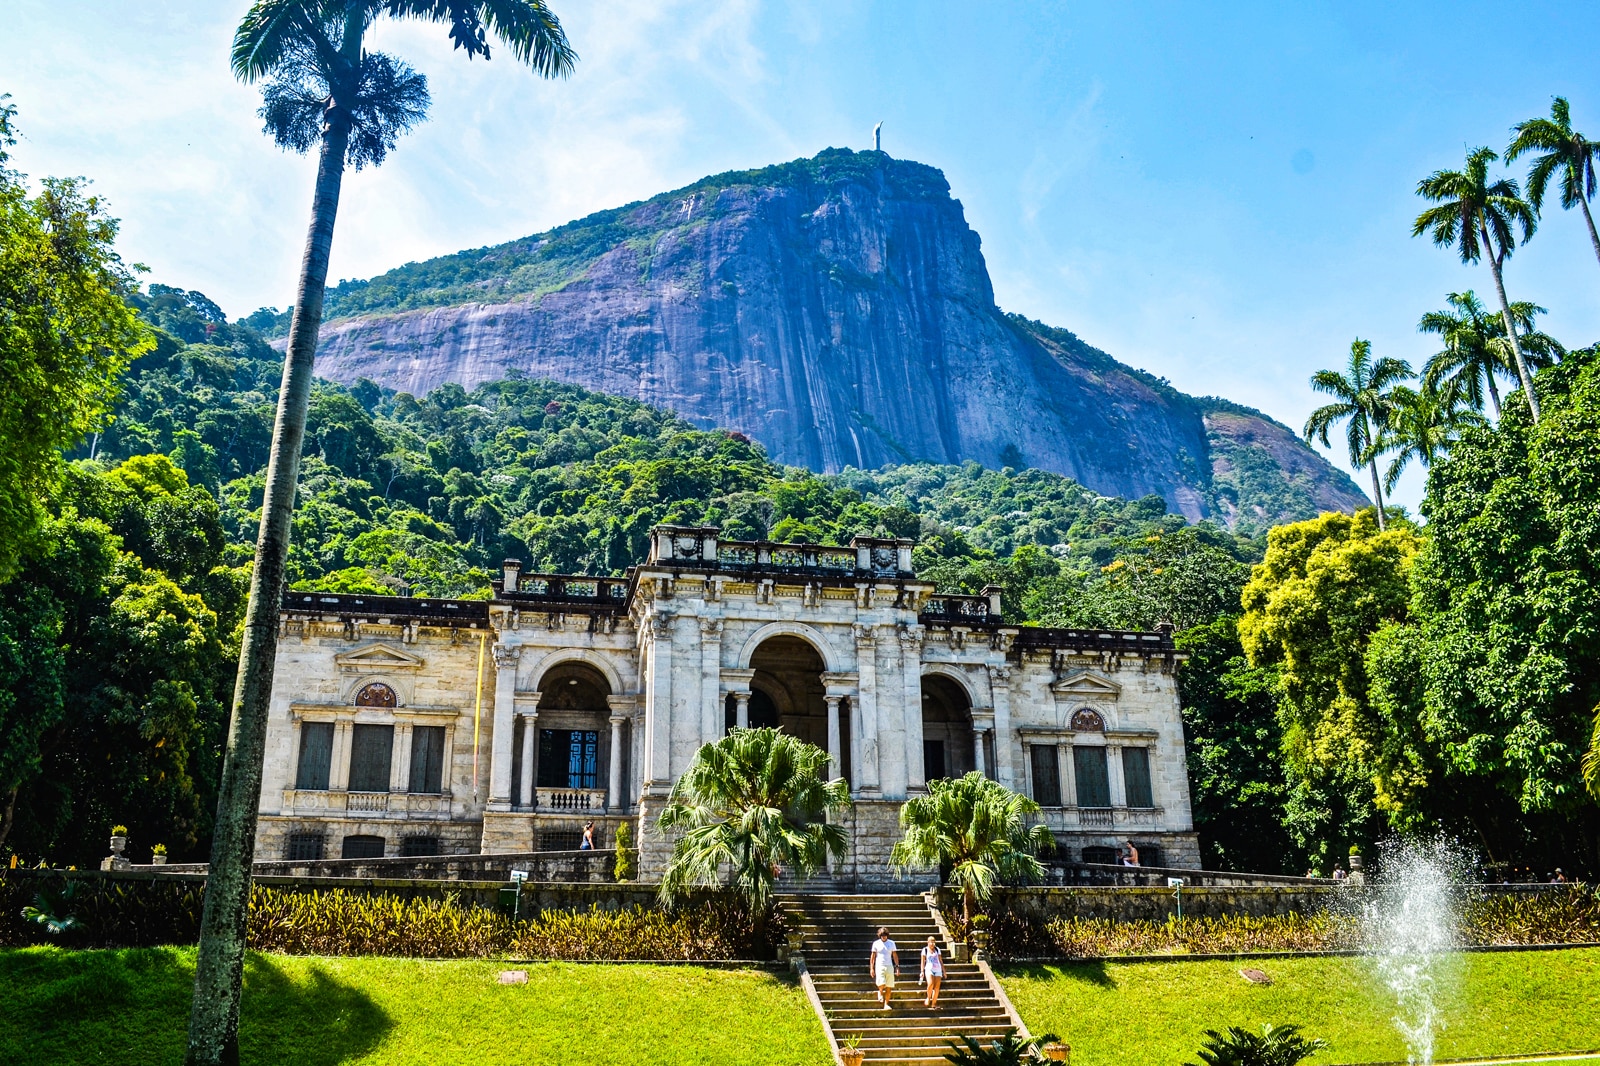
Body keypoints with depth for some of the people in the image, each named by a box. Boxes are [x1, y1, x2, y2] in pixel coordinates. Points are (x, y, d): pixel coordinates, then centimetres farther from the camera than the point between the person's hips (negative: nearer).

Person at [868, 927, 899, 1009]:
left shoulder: (891, 943, 6)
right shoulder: (876, 943, 2)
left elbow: (895, 955, 10)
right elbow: (872, 956, 5)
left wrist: (897, 966, 3)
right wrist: (871, 968, 0)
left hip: (889, 966, 2)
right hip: (879, 966, -2)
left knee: (889, 987, -1)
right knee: (881, 984, -18)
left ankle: (886, 1004, 11)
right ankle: (880, 993, 17)